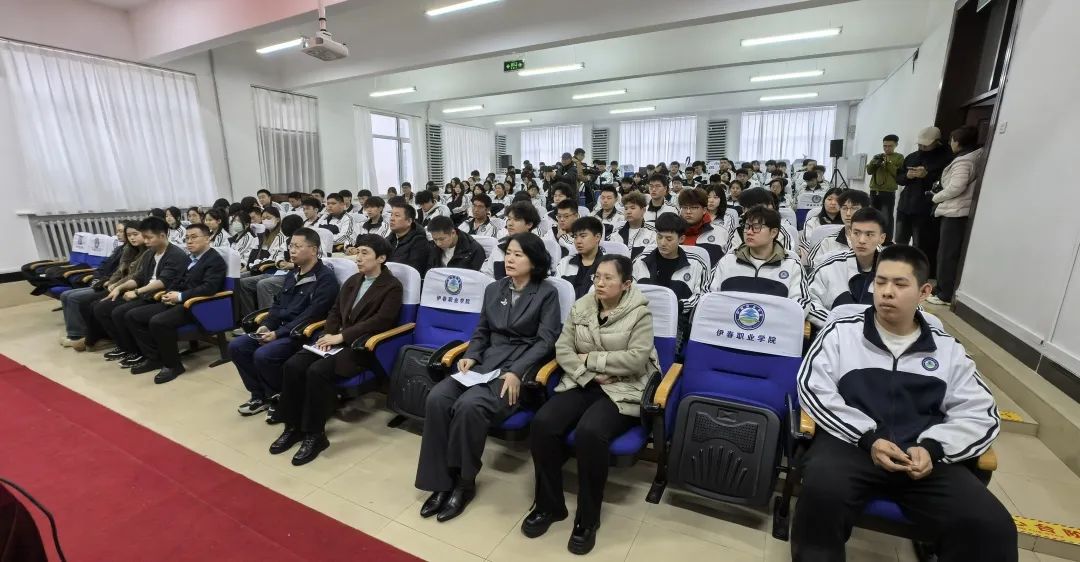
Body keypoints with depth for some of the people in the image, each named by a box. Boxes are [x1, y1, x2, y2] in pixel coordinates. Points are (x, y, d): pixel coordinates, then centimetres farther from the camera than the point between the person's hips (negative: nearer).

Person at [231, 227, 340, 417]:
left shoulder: (325, 278, -13)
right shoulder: (292, 275, 16)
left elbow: (312, 315, -20)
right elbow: (278, 305, 21)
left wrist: (278, 334, -20)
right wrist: (266, 325, 1)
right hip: (279, 328, 9)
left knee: (263, 355, -27)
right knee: (236, 346, -2)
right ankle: (260, 395, 10)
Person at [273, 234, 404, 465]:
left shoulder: (392, 286, -5)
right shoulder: (352, 280, 19)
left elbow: (381, 321, -16)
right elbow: (335, 310, 20)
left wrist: (341, 336, -18)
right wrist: (330, 334, -1)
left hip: (362, 346, -7)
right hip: (337, 339, 7)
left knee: (317, 371, -28)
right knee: (293, 365, -14)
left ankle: (315, 434, -11)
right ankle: (293, 426, 1)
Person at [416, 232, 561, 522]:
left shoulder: (547, 293, -1)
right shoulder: (493, 289, 15)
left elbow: (546, 340, -8)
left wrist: (517, 372, -20)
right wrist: (470, 356, -3)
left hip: (520, 367, -5)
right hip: (485, 362, 6)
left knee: (468, 406, -30)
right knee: (436, 398, -20)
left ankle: (464, 481, -6)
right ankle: (441, 481, -6)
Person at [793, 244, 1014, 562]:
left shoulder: (948, 349, 15)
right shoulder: (842, 332, 6)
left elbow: (981, 414, 11)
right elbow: (813, 388, -3)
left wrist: (932, 447, -8)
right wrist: (867, 438, -14)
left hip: (924, 456, 3)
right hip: (851, 444, -3)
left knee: (992, 527, -23)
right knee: (822, 492, -33)